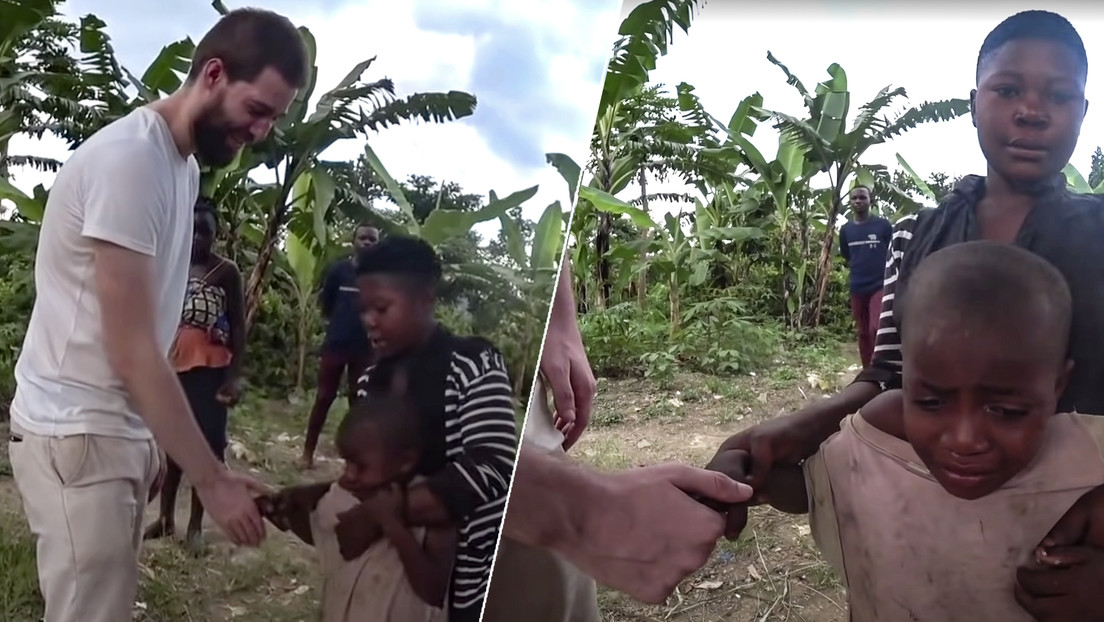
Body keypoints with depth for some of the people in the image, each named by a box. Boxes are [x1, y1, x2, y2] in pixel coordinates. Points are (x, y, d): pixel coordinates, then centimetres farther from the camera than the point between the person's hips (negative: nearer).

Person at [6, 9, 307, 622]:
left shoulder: (184, 165, 9)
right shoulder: (130, 157, -20)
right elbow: (132, 349, -22)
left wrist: (150, 443, 12)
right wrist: (211, 479, -19)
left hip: (120, 428, 9)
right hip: (76, 434, -9)